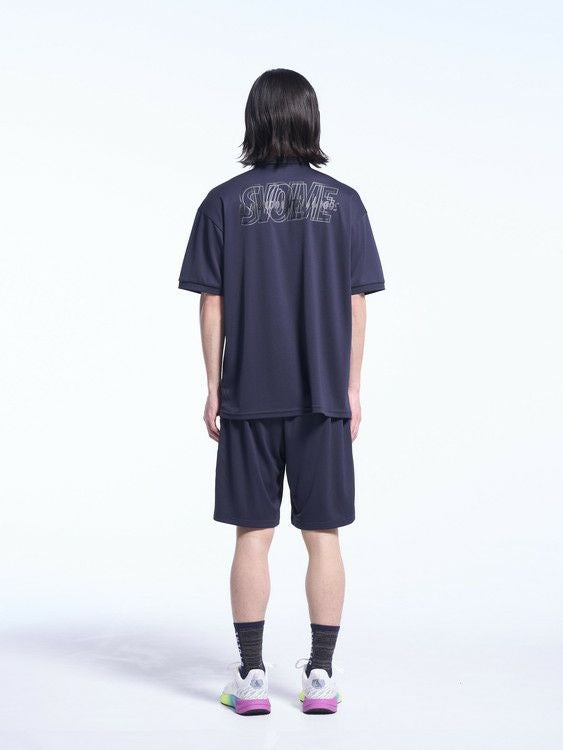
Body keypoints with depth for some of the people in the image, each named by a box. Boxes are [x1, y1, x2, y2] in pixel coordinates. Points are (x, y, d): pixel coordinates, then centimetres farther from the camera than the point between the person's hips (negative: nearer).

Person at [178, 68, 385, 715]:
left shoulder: (225, 203, -2)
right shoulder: (343, 202, 1)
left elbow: (212, 304, -2)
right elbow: (356, 306, 2)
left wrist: (213, 389, 5)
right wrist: (352, 389, 9)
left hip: (249, 395, -1)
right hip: (324, 395, 1)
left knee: (252, 535, 5)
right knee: (322, 535, 7)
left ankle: (251, 677, 9)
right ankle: (320, 676, 11)